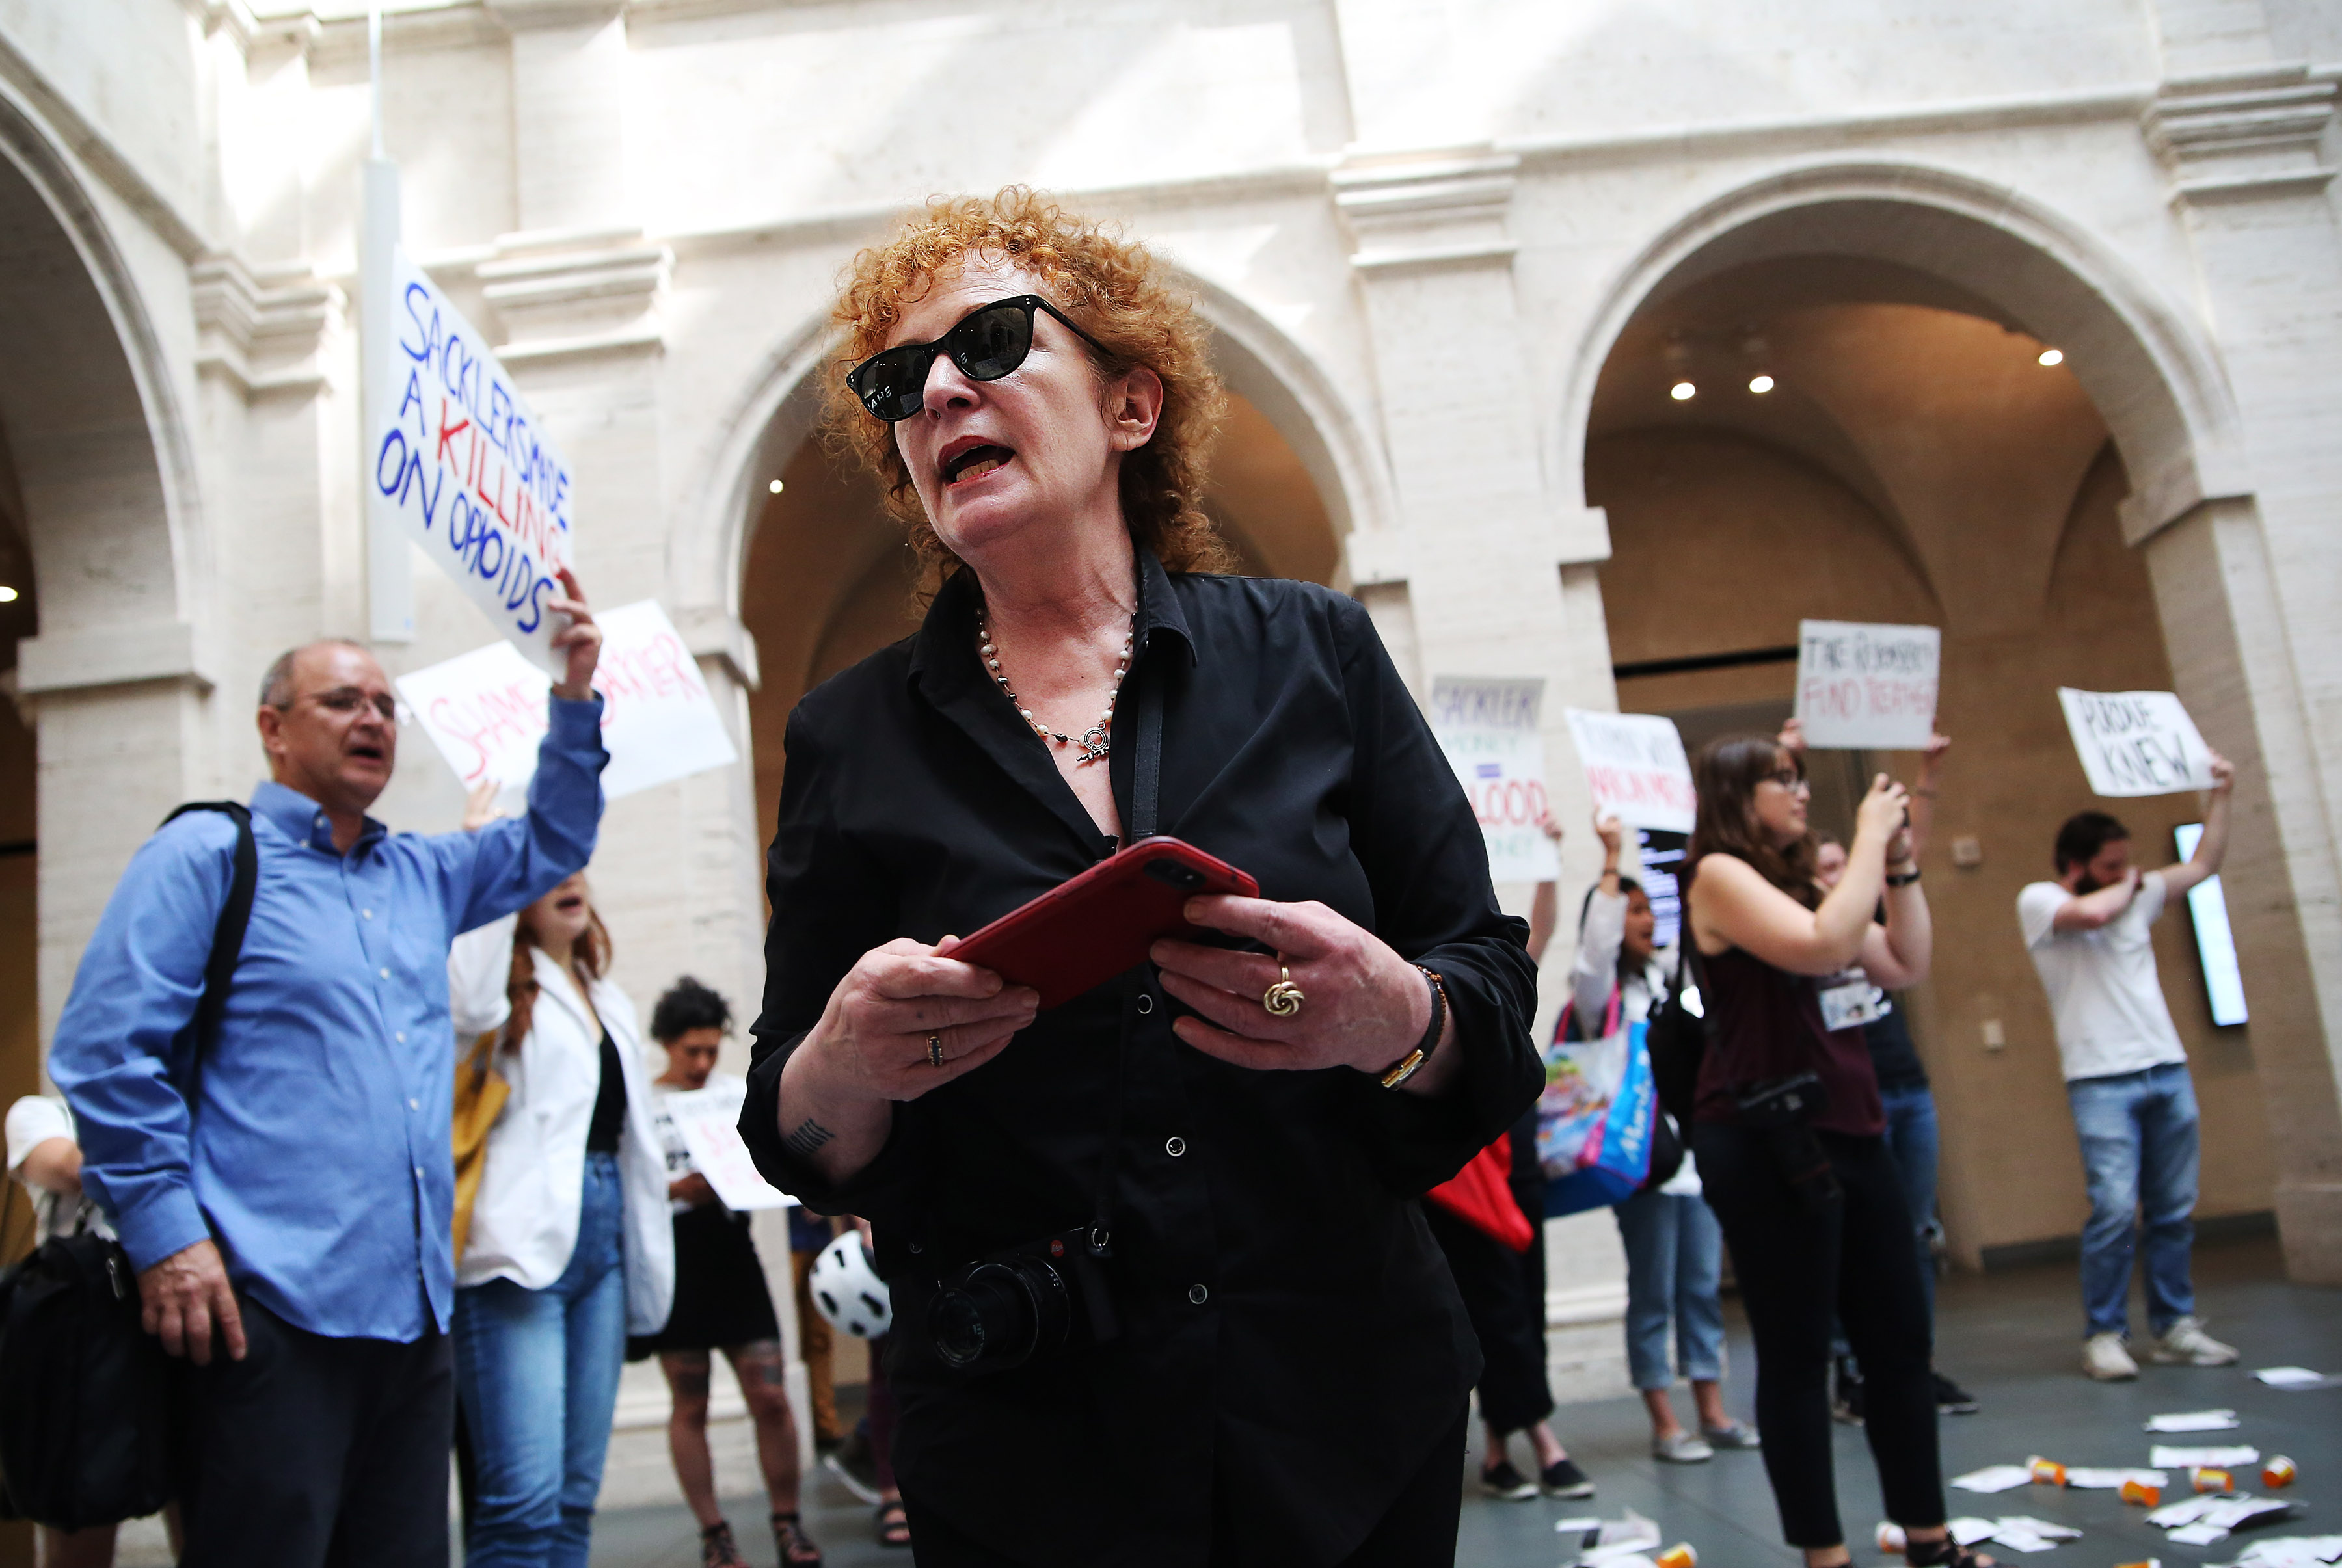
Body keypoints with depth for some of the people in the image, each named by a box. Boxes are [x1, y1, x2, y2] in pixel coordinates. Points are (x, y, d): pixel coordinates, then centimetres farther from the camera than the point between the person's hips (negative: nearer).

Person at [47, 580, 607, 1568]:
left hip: (416, 1306, 7)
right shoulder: (208, 854, -1)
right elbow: (106, 1049, -7)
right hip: (273, 1305, -7)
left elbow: (549, 844, 29)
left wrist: (575, 698, 15)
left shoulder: (423, 876, 19)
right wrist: (164, 1229, -14)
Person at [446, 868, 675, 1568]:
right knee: (524, 1495, -16)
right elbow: (469, 1006, -24)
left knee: (576, 1494, 7)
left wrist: (648, 1256, 21)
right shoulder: (507, 987, 2)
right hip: (523, 1245, -7)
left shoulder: (612, 1003, 23)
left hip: (603, 1243, 7)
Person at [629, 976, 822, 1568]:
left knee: (770, 1396, -3)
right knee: (689, 1405, 5)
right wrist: (675, 1190, -18)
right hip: (673, 1257, -2)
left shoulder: (740, 1091, 12)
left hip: (732, 1250, 2)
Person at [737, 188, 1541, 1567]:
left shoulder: (1314, 653, -2)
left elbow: (1495, 1000, -1)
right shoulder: (852, 741, -1)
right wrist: (848, 1065, -22)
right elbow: (804, 1144, 0)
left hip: (1353, 1419, 1)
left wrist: (1398, 1024, -23)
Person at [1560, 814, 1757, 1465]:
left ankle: (1713, 1413, 19)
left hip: (1693, 1146, 6)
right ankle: (1663, 1423, 9)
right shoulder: (1598, 990, -7)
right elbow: (1597, 945, -25)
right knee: (1652, 1291, 1)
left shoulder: (1667, 972, 11)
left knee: (1703, 1285, 11)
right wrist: (1611, 862, -25)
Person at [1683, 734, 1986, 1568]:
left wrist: (1899, 862, 7)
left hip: (1851, 1131, 8)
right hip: (1768, 1143, -8)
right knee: (1797, 1352, -1)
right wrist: (1869, 836, -11)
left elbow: (1906, 966, 16)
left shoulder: (1801, 878, 17)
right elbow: (1821, 946, -21)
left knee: (1900, 1338, 12)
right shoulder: (1718, 875, -7)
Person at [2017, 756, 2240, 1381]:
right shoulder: (2038, 901, -2)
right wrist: (2129, 885, -1)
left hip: (2168, 1072, 6)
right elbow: (2090, 913, -21)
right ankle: (2103, 1335, -3)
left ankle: (2174, 1328, 17)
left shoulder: (2137, 896, 17)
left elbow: (2202, 865, 25)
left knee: (2175, 1209, 6)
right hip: (2102, 1081, -6)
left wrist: (2218, 795, 21)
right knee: (2115, 1209, -13)